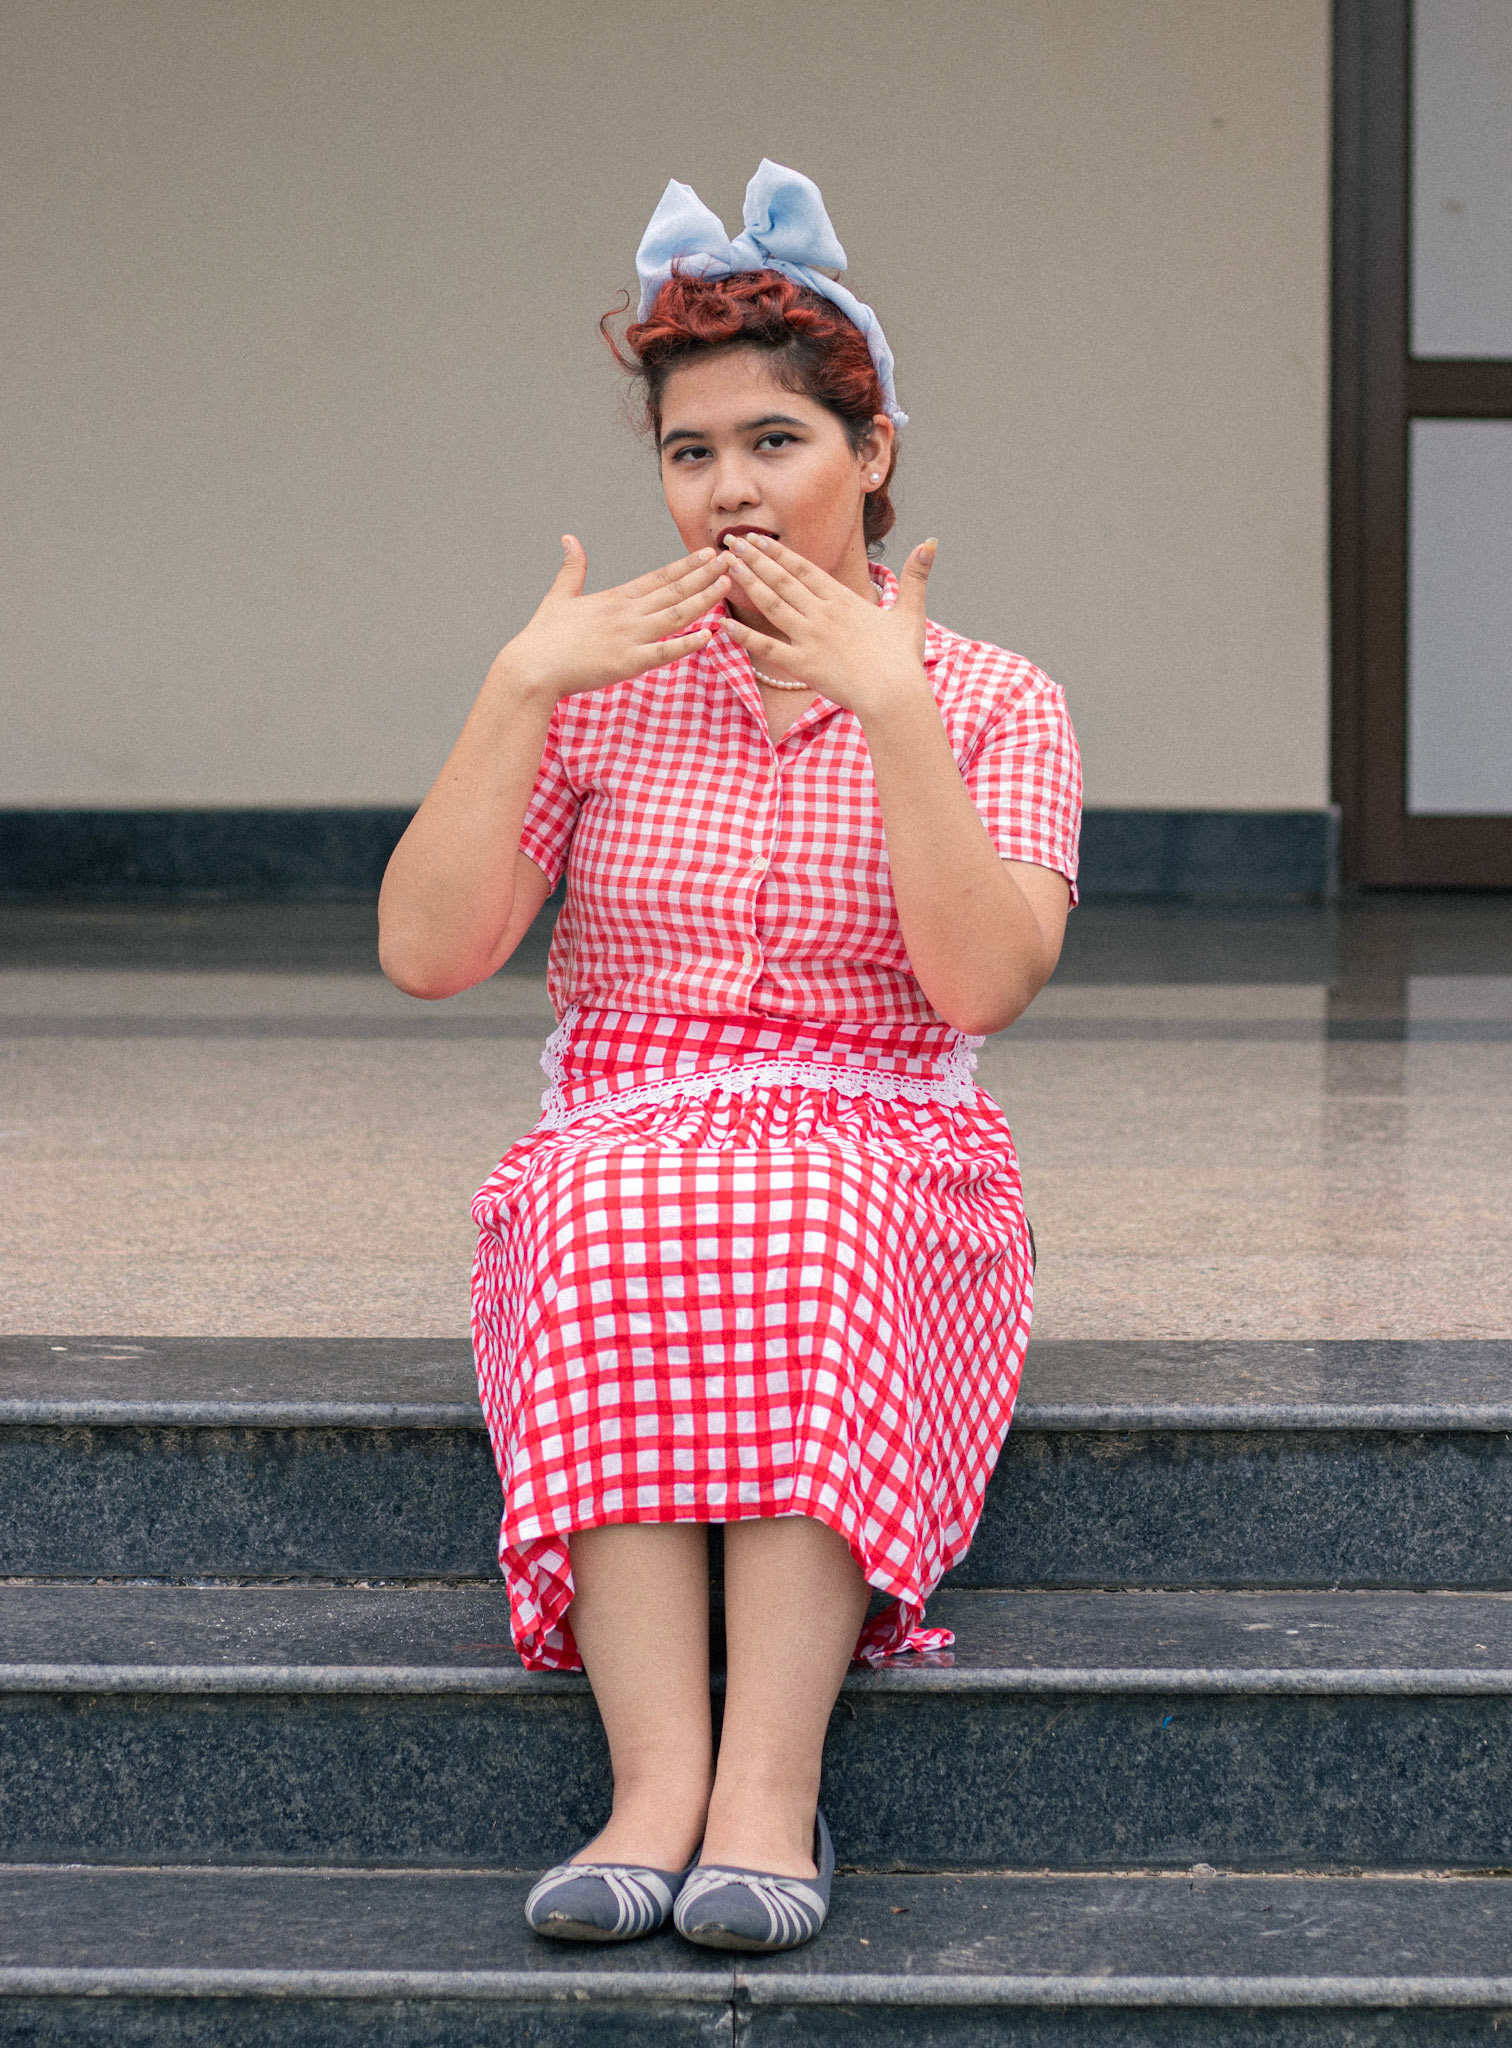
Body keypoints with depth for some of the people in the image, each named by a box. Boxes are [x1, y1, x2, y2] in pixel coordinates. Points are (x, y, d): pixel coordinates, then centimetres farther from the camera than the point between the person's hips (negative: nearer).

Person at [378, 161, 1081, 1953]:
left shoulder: (996, 702, 6)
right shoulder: (603, 684, 11)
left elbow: (985, 981, -12)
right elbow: (427, 953, -1)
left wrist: (891, 707, -17)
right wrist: (521, 691, -8)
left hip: (891, 1179, -1)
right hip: (614, 1160, 1)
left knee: (810, 1226, -37)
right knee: (619, 1229, -35)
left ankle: (767, 1790, -44)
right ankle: (657, 1785, -44)